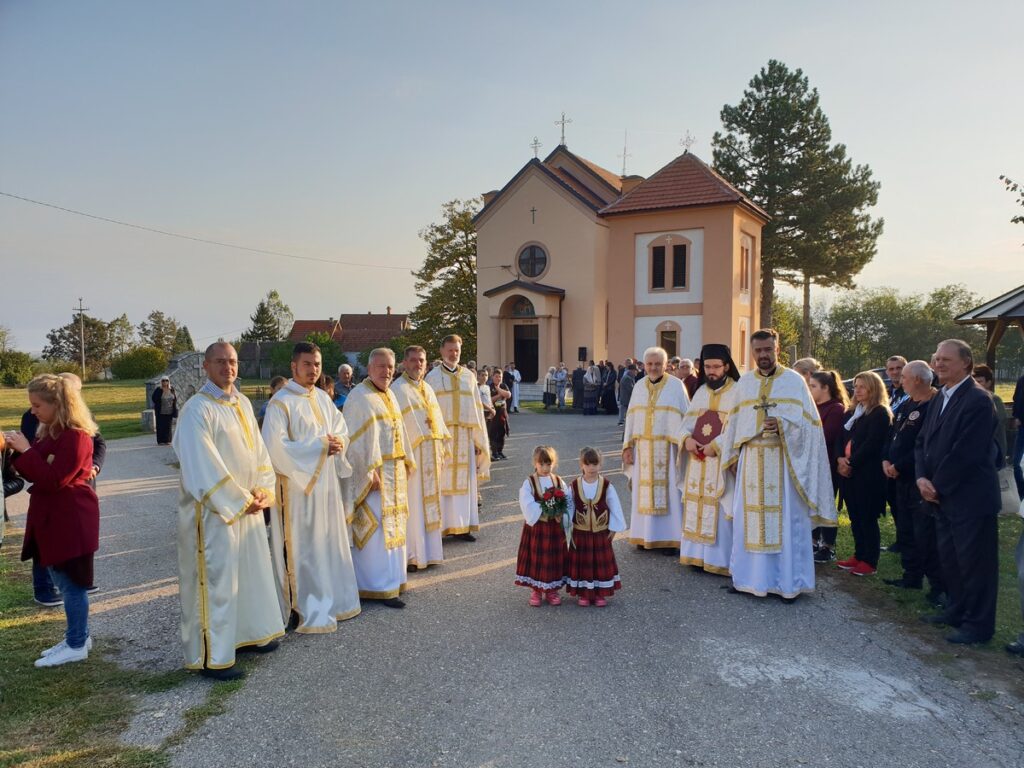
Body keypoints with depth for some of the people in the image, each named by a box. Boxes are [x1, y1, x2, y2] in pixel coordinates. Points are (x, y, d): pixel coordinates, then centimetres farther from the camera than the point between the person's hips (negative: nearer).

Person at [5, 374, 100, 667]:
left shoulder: (76, 437, -19)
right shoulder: (49, 433, 11)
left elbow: (54, 480, -24)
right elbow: (37, 474, 14)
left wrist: (26, 450, -21)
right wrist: (18, 452, -1)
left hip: (70, 521, -10)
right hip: (52, 518, 10)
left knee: (71, 583, 0)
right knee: (63, 581, 17)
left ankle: (76, 645, 12)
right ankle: (78, 636, 29)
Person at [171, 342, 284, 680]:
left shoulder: (242, 403, 8)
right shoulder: (197, 409, -16)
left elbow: (258, 449, 9)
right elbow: (203, 467, -20)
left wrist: (262, 490, -5)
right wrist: (241, 501, -18)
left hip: (248, 506, 8)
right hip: (213, 510, -8)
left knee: (251, 570, 17)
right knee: (215, 578, 0)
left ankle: (248, 633, 35)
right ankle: (210, 657, 13)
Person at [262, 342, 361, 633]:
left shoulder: (323, 398, 10)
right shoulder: (281, 402, -12)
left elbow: (342, 429, 15)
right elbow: (275, 447, -20)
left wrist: (338, 441, -9)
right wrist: (318, 447, -20)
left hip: (326, 483, 7)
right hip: (298, 484, -7)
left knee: (330, 541, 15)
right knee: (302, 547, 0)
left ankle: (331, 601, 29)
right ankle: (304, 610, 12)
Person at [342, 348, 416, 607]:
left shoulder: (390, 396, 14)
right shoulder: (359, 398, -13)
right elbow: (358, 441, -18)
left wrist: (407, 462, 15)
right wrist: (370, 472, -22)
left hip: (395, 473, 9)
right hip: (373, 474, -9)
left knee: (392, 525, 14)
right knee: (376, 529, -6)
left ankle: (391, 578, 24)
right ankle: (380, 587, 0)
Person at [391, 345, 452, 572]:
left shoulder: (427, 389, 14)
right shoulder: (398, 389, -10)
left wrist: (442, 451, 12)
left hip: (431, 455, 8)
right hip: (412, 454, -8)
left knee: (430, 502, 12)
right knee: (411, 504, -3)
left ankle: (428, 552, 22)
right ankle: (409, 556, 6)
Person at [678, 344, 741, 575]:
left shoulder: (737, 392, -6)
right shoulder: (700, 391, 13)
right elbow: (688, 421, 11)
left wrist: (715, 446, -21)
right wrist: (687, 438, -9)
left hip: (722, 461, -6)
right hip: (698, 459, 6)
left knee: (719, 509, -4)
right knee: (697, 506, 9)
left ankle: (719, 558, 4)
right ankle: (698, 554, 18)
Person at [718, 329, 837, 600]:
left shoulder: (794, 381, 0)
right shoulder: (744, 382, 11)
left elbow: (809, 422, -3)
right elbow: (735, 423, 16)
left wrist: (782, 425, -20)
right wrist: (734, 457, 14)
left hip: (784, 461, -3)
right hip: (751, 462, 3)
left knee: (787, 520, 0)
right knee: (750, 519, 6)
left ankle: (789, 581, 11)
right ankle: (751, 576, 16)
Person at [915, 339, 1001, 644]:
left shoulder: (978, 400, -16)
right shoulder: (940, 398, 11)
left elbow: (966, 453, -21)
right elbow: (923, 441, 11)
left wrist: (937, 486, -13)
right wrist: (922, 478, -3)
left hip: (970, 498, -8)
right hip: (943, 496, 8)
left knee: (975, 562, 2)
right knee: (950, 559, 18)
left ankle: (978, 625, 14)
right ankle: (956, 611, 32)